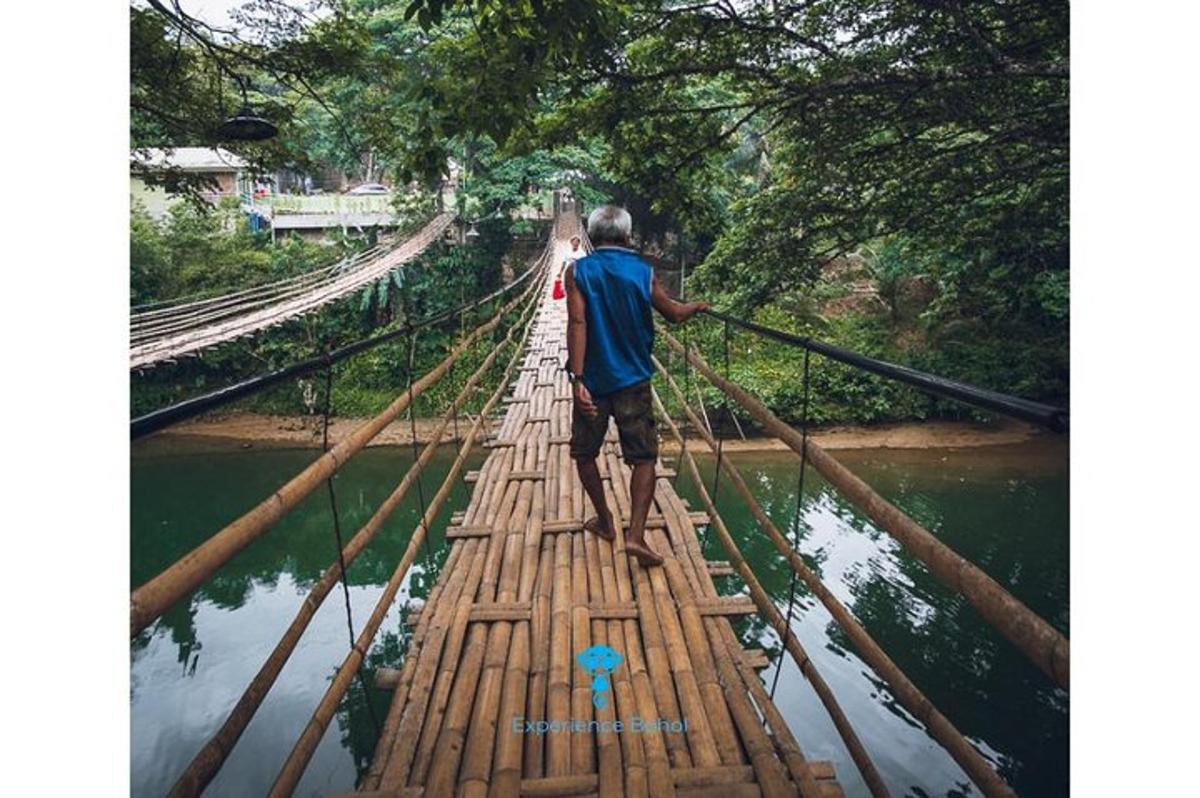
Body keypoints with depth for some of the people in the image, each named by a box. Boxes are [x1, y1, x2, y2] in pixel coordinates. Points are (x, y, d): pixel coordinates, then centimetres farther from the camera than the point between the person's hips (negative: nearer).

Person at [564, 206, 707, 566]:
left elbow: (577, 323, -17)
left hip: (592, 381, 0)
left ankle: (605, 521, 30)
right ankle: (636, 534, -6)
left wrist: (577, 380, -21)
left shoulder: (578, 271, -4)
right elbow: (673, 313, 11)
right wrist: (697, 306, 33)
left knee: (585, 454, 19)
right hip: (632, 382, 0)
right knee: (644, 458, 6)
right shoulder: (643, 272, -1)